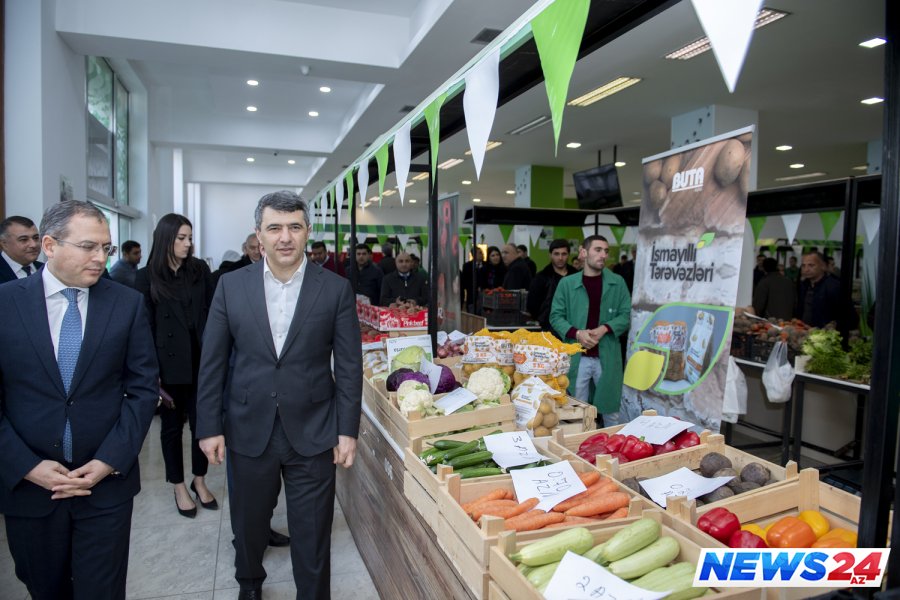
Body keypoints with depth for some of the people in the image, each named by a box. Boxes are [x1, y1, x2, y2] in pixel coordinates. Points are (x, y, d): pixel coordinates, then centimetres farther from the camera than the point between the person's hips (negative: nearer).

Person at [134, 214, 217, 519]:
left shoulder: (200, 269, 2)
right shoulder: (147, 277, -3)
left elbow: (212, 311, 2)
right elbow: (145, 327, -3)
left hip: (201, 360, 2)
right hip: (169, 364, -1)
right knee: (172, 426, 11)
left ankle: (199, 481, 27)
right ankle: (179, 487, 27)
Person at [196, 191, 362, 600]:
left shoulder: (336, 289, -6)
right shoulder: (231, 285, -2)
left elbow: (349, 365, -4)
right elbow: (212, 362, 2)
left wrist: (347, 430, -6)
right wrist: (209, 426, 0)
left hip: (312, 433, -2)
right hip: (249, 431, 3)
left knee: (312, 535, 10)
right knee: (248, 524, 23)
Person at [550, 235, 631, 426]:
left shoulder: (617, 283, 3)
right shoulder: (567, 283, 0)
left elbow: (625, 316, 3)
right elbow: (556, 316, 0)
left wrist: (604, 328, -14)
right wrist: (576, 333, -16)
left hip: (607, 357, 1)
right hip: (576, 357, -1)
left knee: (610, 409, 13)